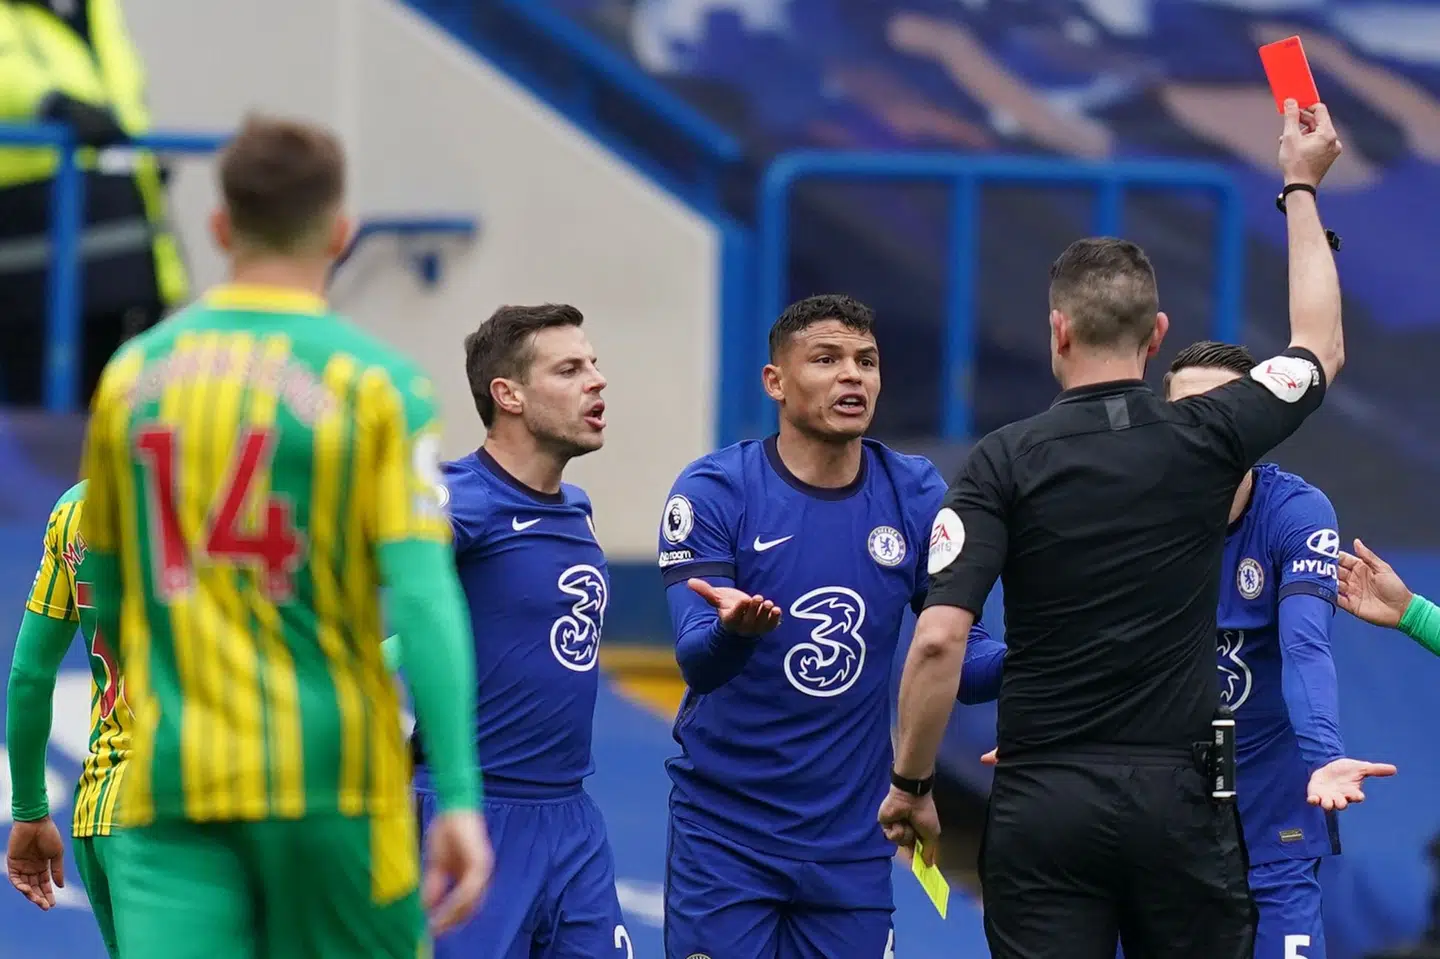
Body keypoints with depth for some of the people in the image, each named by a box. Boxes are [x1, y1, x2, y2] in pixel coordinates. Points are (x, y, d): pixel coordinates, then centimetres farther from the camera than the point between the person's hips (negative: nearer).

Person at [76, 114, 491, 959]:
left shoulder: (132, 374, 7)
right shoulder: (378, 384, -4)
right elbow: (422, 591, -14)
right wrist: (460, 795, -18)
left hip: (171, 788, 2)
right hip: (332, 778, -2)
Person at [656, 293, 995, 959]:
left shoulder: (915, 496, 0)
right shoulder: (715, 492, -8)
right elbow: (696, 660, -17)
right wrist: (734, 629, -40)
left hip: (851, 840, 3)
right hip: (724, 830, -3)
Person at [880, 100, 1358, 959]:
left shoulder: (1006, 461, -5)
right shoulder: (1208, 441, 1)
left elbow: (938, 641, -13)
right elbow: (1321, 349, 21)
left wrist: (911, 783, 0)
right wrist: (1302, 189, 31)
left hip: (1045, 800, -1)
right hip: (1179, 794, 1)